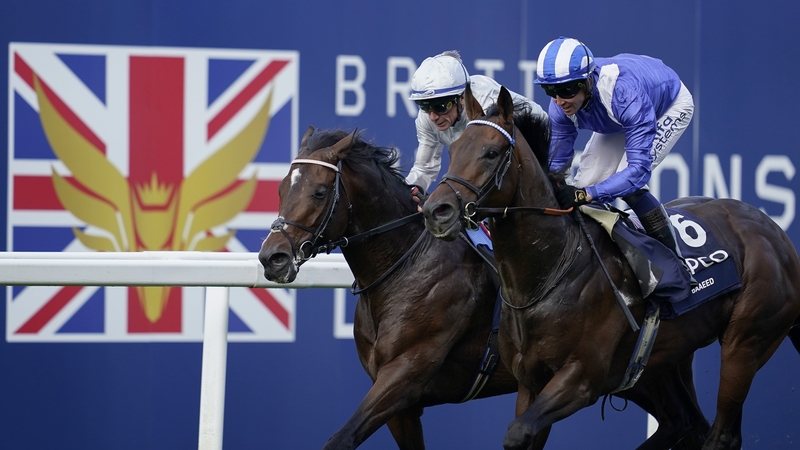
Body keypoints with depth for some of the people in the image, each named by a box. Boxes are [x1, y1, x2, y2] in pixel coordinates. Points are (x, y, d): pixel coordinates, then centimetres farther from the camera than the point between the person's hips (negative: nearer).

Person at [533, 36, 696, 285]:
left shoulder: (624, 92, -46)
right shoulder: (561, 105, -27)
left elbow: (639, 169, -47)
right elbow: (556, 163, -15)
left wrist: (586, 194, -57)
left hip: (671, 106, -6)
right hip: (618, 117, 6)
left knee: (628, 183, -25)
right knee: (585, 182, -6)